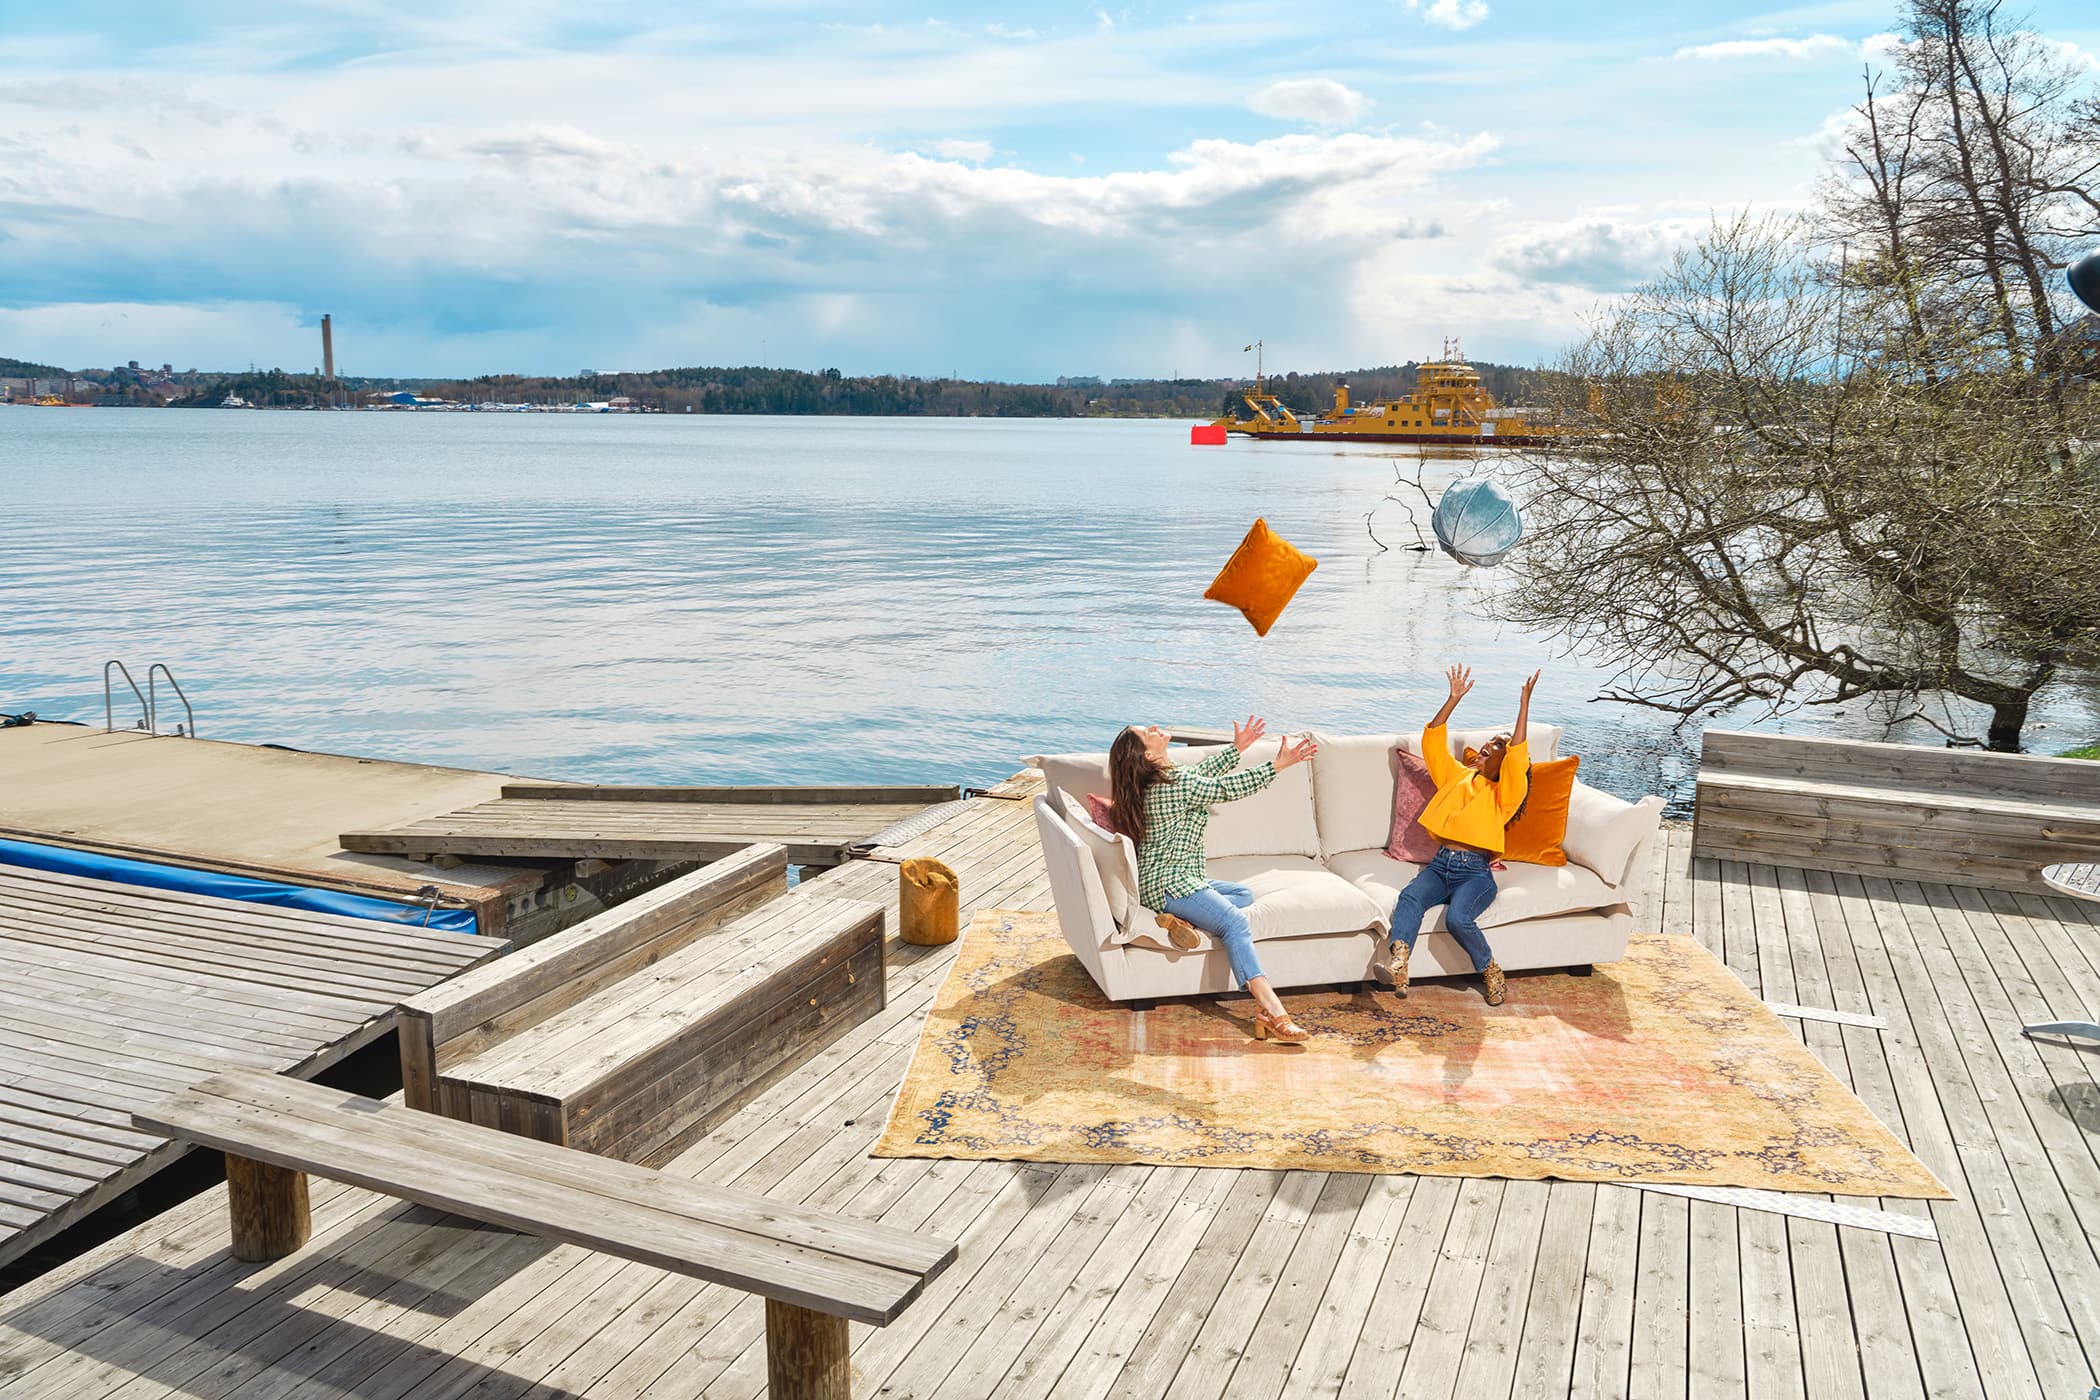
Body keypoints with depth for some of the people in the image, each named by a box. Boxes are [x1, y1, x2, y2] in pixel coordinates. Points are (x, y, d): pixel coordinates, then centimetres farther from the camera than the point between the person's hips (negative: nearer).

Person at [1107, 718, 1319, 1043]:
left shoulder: (1163, 778, 10)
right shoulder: (1174, 783, -19)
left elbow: (1202, 773, 26)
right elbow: (1227, 788, -17)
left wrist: (1237, 748, 29)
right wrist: (1278, 764, -13)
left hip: (1163, 880, 11)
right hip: (1169, 884, -11)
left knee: (1244, 893, 16)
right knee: (1234, 921, -27)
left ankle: (1180, 919, -9)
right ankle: (1271, 1010, -41)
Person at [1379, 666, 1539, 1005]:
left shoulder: (1505, 793, 3)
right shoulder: (1457, 775, 19)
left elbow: (1518, 756, -15)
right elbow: (1432, 742, 13)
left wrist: (1524, 702, -17)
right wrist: (1455, 698, 8)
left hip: (1475, 872, -4)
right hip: (1440, 865, 4)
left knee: (1457, 918, -32)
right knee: (1409, 897, -29)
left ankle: (1490, 971, -5)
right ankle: (1397, 964, -47)